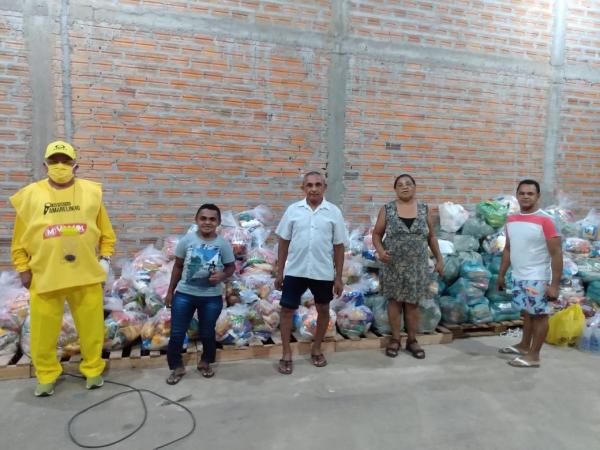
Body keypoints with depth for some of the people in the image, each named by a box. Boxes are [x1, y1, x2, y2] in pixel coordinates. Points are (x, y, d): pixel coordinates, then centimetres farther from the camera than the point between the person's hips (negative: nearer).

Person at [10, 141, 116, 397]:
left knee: (91, 327, 10)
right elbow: (19, 239, 6)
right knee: (43, 330, 10)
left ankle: (93, 370, 30)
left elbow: (106, 232, 9)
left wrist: (105, 258, 2)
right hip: (44, 276, 0)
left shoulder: (91, 192, 3)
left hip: (86, 274, 0)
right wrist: (23, 268, 2)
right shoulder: (31, 195, 2)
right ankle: (46, 375, 31)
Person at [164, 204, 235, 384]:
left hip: (212, 297, -1)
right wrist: (170, 291, 7)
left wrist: (222, 276, -20)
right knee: (177, 333, 8)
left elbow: (231, 267, 3)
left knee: (207, 333, 16)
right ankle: (177, 367, 29)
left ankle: (205, 362, 40)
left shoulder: (223, 244, -8)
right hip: (184, 294, 1)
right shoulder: (187, 240, -6)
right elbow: (178, 266, 4)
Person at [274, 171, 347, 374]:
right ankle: (286, 354, 21)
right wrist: (279, 272, 2)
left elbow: (338, 247, 0)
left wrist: (338, 277, -1)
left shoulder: (334, 212, -3)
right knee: (287, 310, 4)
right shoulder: (293, 210, -2)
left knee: (323, 310, 13)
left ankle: (316, 349, 35)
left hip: (323, 272, 0)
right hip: (295, 271, 0)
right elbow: (283, 242, 3)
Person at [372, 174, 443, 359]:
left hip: (416, 266, 1)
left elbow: (431, 237, 10)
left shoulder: (424, 209, 4)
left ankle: (412, 340, 22)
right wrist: (380, 250, -17)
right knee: (395, 300, 5)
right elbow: (376, 234, 1)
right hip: (394, 265, -1)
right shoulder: (387, 209, -2)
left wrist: (439, 259, 8)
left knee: (413, 303, 8)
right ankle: (395, 339, 20)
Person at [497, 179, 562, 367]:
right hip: (518, 277, 6)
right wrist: (501, 275, 15)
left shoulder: (545, 220, -14)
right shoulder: (511, 220, 6)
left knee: (539, 315, 4)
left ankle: (533, 356, 12)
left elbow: (556, 253, -16)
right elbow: (508, 249, 15)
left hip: (537, 279, -6)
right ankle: (524, 346, 33)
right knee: (527, 312, 19)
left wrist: (554, 284, -19)